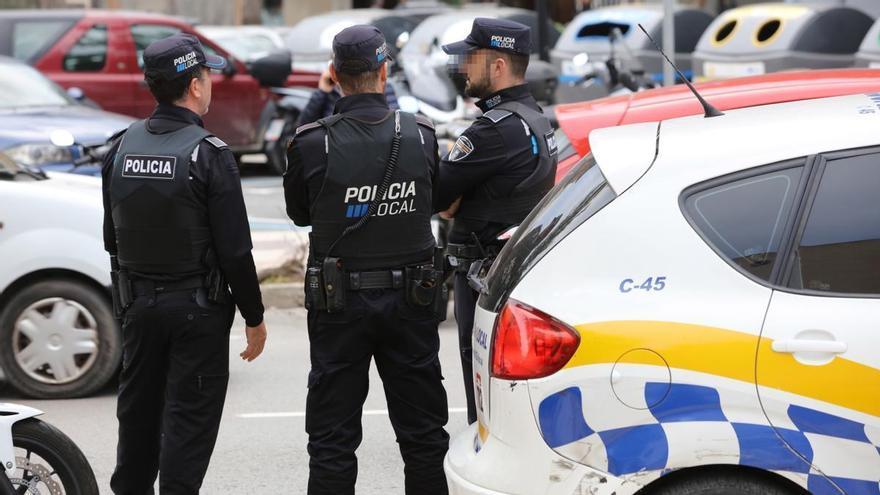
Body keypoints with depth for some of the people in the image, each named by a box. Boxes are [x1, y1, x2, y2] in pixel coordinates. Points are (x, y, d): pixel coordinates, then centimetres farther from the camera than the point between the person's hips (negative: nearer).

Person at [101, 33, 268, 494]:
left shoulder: (121, 147, 2)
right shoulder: (209, 154, -16)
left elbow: (111, 236, 10)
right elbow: (234, 249, -16)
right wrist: (254, 318, -6)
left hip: (136, 302, 6)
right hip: (197, 306, -6)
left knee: (138, 413, 17)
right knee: (189, 419, 1)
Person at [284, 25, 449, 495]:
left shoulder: (312, 144, -14)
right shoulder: (421, 135, -7)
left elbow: (299, 213, 2)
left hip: (339, 302, -2)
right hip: (411, 298, 2)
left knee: (332, 437, 7)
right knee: (422, 432, 14)